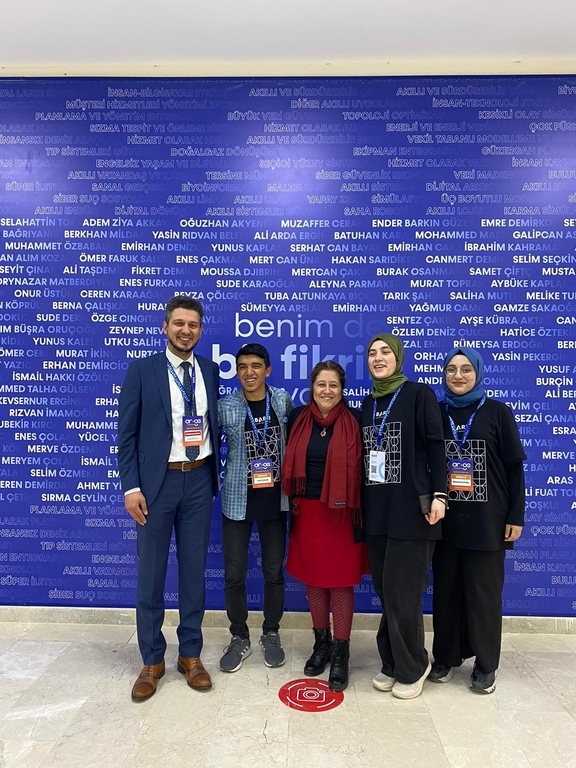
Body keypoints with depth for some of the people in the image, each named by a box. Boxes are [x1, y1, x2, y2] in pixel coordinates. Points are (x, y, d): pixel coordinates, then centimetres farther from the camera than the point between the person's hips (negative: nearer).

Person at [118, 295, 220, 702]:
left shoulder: (209, 370, 6)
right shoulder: (142, 370, -3)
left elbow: (213, 425, 11)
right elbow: (128, 433, -4)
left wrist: (214, 479, 9)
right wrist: (131, 487, -10)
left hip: (199, 479, 3)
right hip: (157, 481, -2)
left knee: (194, 569, 12)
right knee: (151, 572, 8)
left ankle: (191, 653, 29)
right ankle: (152, 660, 27)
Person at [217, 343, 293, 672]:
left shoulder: (283, 400, -2)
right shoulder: (225, 407, -8)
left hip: (275, 499, 1)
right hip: (237, 500, -1)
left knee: (274, 571, 13)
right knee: (234, 574, 7)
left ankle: (271, 634, 34)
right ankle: (240, 638, 29)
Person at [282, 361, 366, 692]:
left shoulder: (354, 421, -6)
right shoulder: (298, 418, 2)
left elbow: (361, 469, -4)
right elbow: (290, 463, 9)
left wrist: (358, 512, -5)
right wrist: (293, 503, 6)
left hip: (341, 513, -3)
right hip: (307, 511, 3)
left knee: (341, 581, 5)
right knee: (314, 580, 15)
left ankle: (341, 652, 22)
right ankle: (321, 643, 33)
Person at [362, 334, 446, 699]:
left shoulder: (420, 395, -2)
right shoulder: (369, 403, 14)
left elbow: (436, 445, -8)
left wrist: (439, 495, -15)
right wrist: (362, 502, 14)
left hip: (412, 508, -5)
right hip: (377, 510, 6)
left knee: (403, 593, 0)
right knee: (385, 591, 11)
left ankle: (412, 668, 22)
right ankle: (393, 663, 29)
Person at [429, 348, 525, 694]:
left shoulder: (497, 412, -1)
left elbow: (515, 466, 0)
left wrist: (516, 516, -3)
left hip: (486, 521, -2)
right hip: (445, 520, 2)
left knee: (484, 592, 8)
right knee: (446, 590, 11)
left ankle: (486, 666, 25)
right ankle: (446, 657, 28)